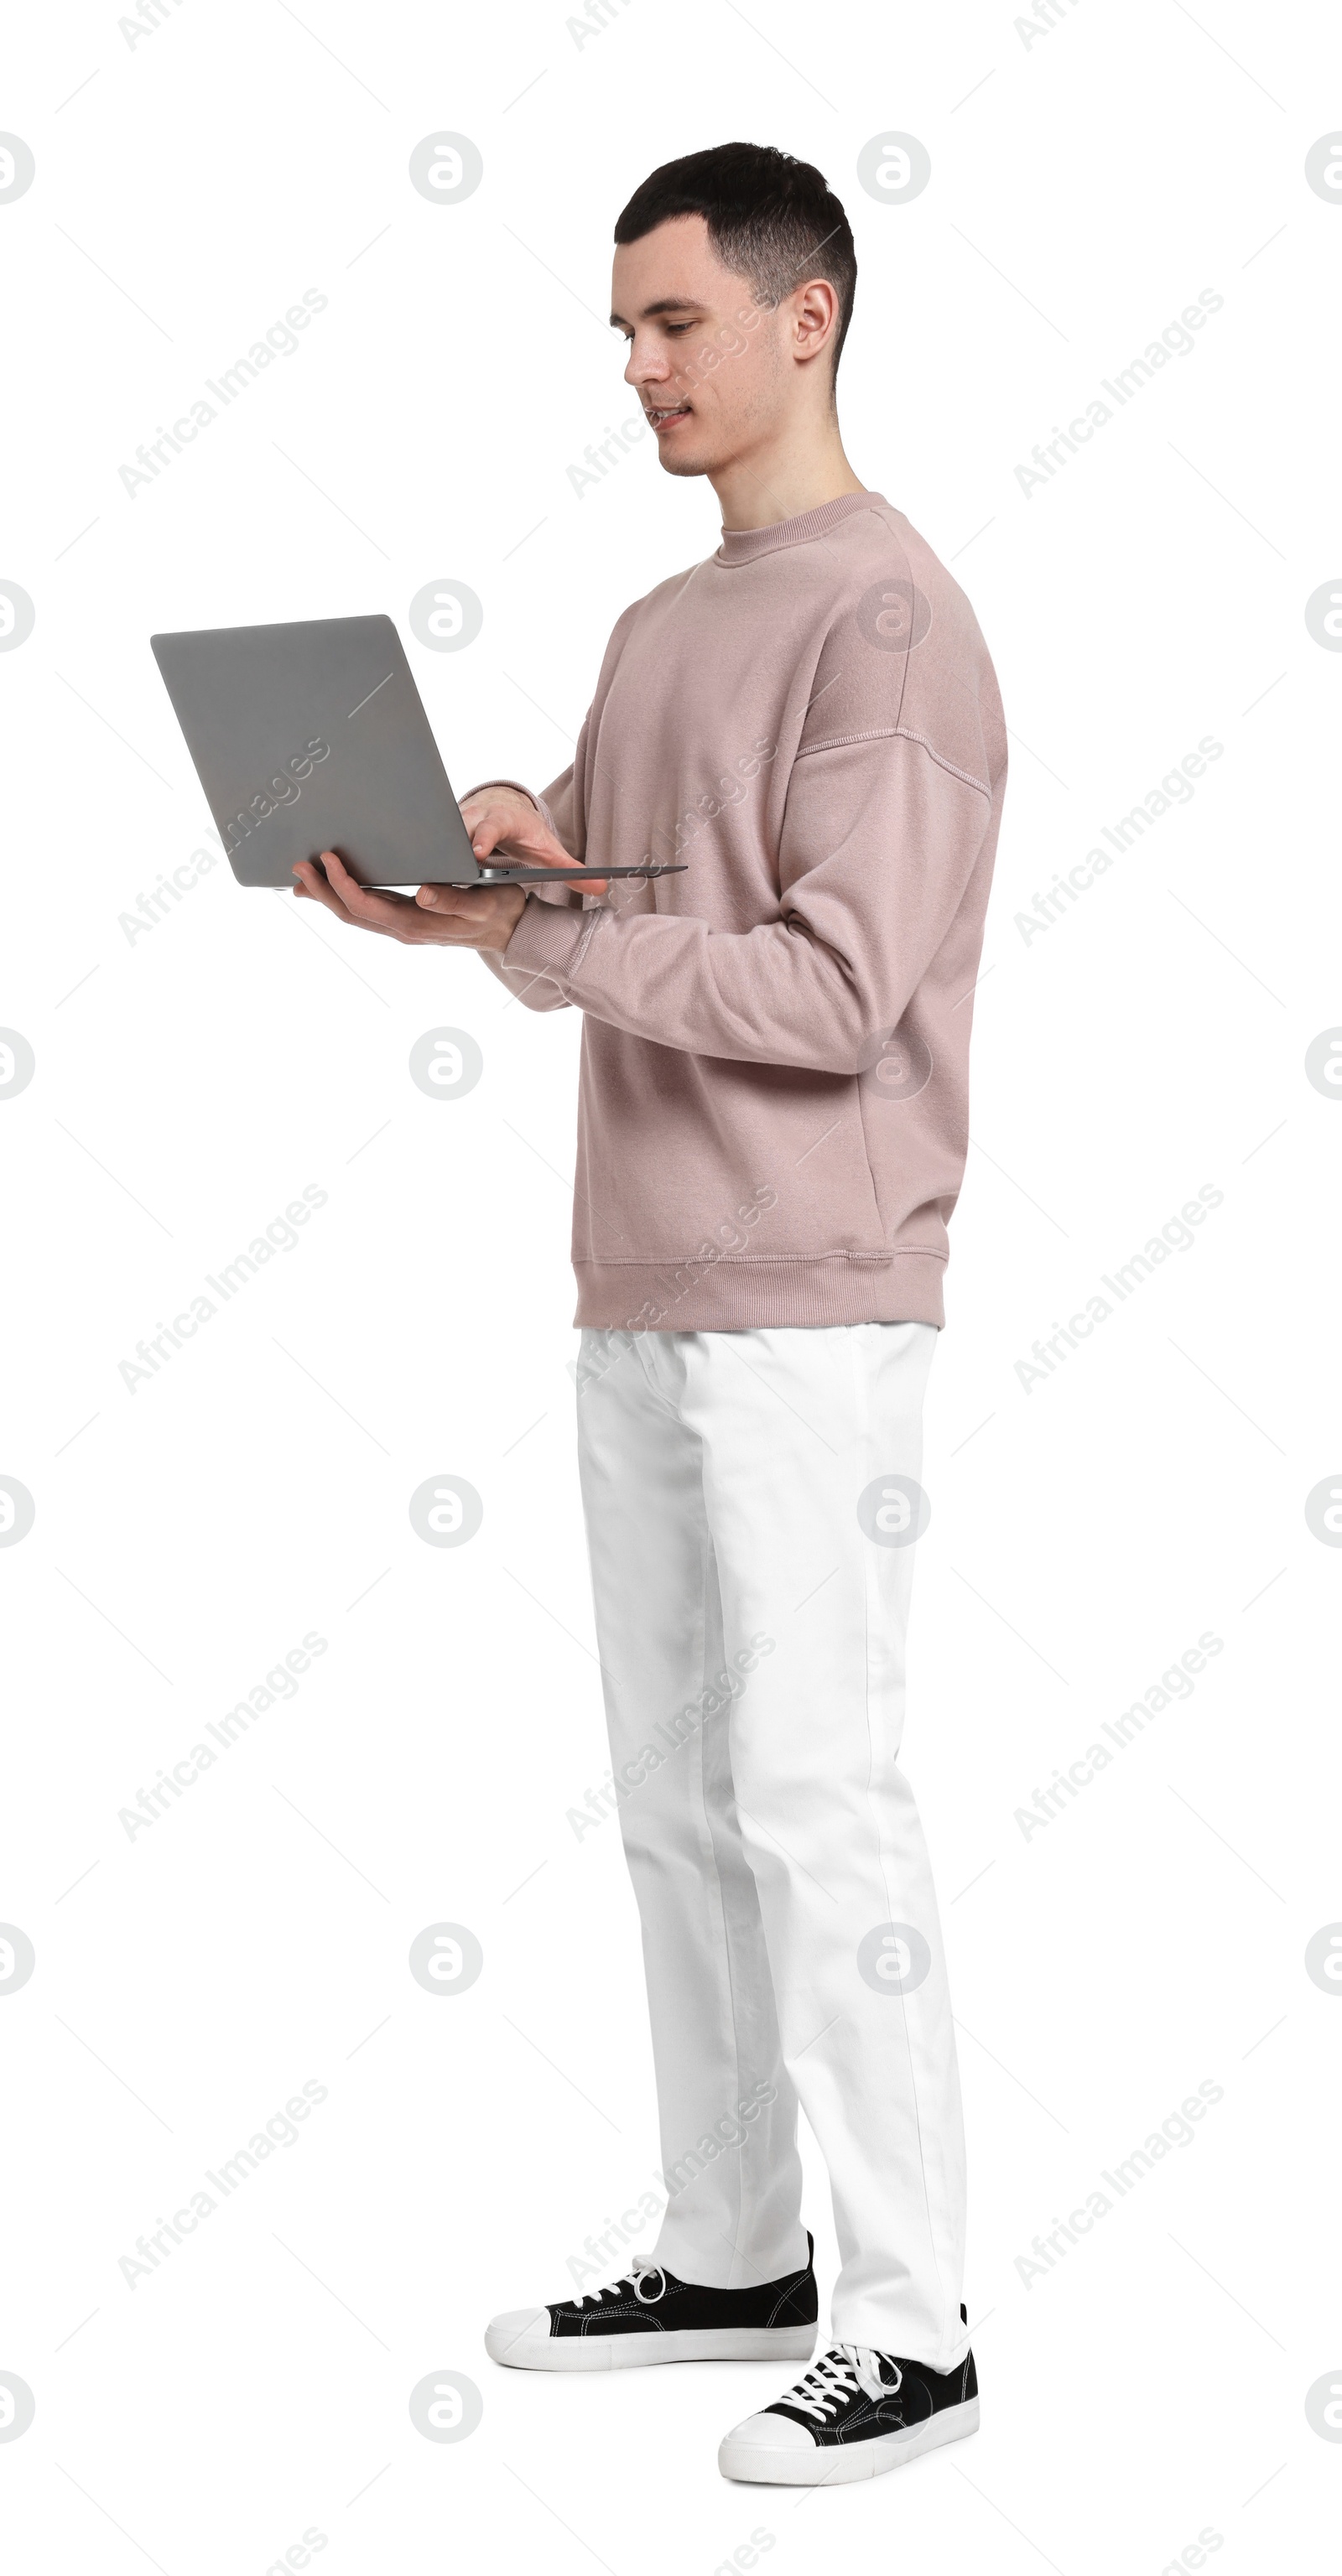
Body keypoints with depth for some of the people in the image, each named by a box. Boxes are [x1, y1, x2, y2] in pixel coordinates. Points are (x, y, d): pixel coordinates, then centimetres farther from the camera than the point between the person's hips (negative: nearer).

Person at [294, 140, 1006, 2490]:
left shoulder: (888, 622, -10)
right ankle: (730, 2255, 24)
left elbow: (834, 990, -18)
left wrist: (521, 932, -20)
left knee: (813, 1804, -7)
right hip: (638, 1306, 9)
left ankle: (912, 2330, 1)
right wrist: (512, 848, -5)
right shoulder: (656, 630, 18)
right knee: (678, 1801, 12)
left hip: (807, 1320, -9)